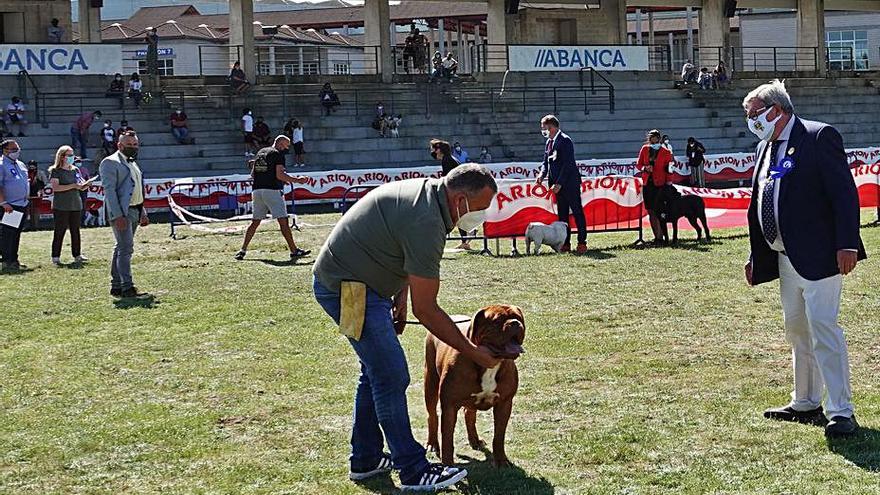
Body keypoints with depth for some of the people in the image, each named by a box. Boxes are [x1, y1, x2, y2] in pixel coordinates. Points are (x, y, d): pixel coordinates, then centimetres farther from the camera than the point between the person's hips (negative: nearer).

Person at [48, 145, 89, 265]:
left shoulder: (75, 170, 15)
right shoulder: (55, 171, -3)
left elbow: (81, 186, 21)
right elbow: (55, 187, -16)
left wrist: (85, 185, -3)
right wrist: (73, 186, -20)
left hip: (76, 204, 6)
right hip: (61, 206, -6)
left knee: (75, 231, 7)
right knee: (59, 232, -4)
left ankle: (77, 255, 13)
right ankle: (55, 256, 0)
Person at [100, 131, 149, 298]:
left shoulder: (133, 163, 20)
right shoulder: (110, 162, -8)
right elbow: (109, 190, -16)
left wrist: (143, 213, 19)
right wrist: (117, 216, -22)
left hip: (134, 211, 9)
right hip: (120, 212, -9)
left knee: (121, 249, 11)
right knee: (126, 248, -14)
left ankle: (116, 286, 15)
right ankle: (127, 288, -15)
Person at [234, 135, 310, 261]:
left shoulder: (260, 152, 19)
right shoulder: (278, 154, -3)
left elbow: (252, 174, 20)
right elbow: (279, 175, -14)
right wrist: (296, 180, -11)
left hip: (257, 190, 7)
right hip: (272, 190, -7)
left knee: (255, 222, 12)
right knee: (283, 221, -8)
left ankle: (243, 250, 8)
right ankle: (294, 251, -10)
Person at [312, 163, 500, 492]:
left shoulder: (428, 191, 4)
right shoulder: (426, 223, -26)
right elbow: (426, 310, -22)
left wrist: (400, 298, 11)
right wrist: (473, 353, -15)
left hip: (344, 278, 11)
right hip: (348, 289, -11)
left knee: (377, 371, 17)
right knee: (391, 376, -11)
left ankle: (365, 460, 27)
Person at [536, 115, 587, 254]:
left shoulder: (565, 140, -13)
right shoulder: (549, 142, 13)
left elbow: (567, 164, -19)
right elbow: (546, 162, 17)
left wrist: (559, 183, -21)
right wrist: (542, 174, -4)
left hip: (570, 183, -9)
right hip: (559, 184, 9)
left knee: (577, 212, -3)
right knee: (562, 214, 10)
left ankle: (582, 243, 0)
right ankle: (566, 244, 15)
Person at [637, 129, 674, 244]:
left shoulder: (665, 152, -2)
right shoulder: (644, 149, 7)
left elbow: (668, 169, 2)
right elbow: (638, 164, 12)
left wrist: (668, 182, -5)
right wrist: (645, 168, -9)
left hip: (659, 184, -5)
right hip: (647, 183, 5)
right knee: (650, 212, 8)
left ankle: (660, 237, -15)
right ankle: (656, 236, 17)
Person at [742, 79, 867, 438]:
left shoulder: (819, 137, -9)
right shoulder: (765, 148, 16)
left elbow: (844, 193, -15)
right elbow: (758, 207, 20)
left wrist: (847, 244, -21)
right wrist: (755, 257, 19)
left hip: (819, 256, -9)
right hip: (785, 259, 9)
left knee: (823, 328, -12)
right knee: (797, 331, 16)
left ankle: (840, 412, -9)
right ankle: (806, 404, 27)